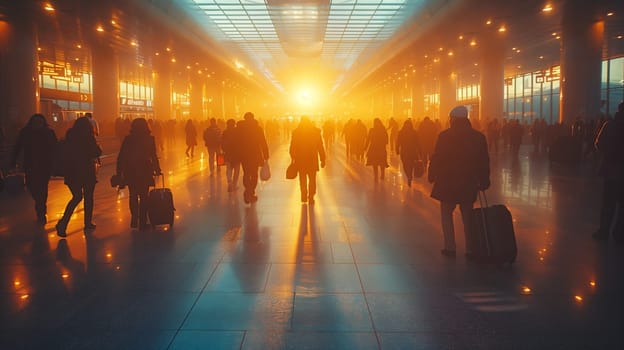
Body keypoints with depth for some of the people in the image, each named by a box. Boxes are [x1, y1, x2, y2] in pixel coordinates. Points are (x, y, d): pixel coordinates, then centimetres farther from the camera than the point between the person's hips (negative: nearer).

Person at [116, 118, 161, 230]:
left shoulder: (128, 139, 0)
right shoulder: (149, 139, -5)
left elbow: (121, 156, -2)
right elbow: (153, 156, -7)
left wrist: (119, 171, 3)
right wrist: (157, 169, 3)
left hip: (130, 172, 2)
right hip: (144, 172, -2)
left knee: (133, 196, 19)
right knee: (143, 197, 6)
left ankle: (134, 219, 15)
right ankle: (142, 222, 6)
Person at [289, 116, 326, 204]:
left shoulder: (296, 132, -6)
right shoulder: (316, 131, -6)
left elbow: (292, 147, -2)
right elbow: (320, 147, -5)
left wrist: (293, 159, 9)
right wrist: (322, 159, 0)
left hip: (300, 160, 0)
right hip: (312, 160, 0)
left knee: (302, 179, 16)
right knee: (312, 179, 12)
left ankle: (304, 197, 16)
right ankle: (311, 198, 9)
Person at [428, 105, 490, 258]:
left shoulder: (444, 136, -11)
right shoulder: (478, 137, 1)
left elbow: (436, 158, -9)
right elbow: (484, 162, 5)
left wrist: (432, 176, 2)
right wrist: (483, 181, 12)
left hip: (447, 182, -3)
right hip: (469, 183, 3)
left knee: (446, 214, 10)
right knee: (467, 216, 13)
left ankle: (450, 247, 6)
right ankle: (470, 249, 15)